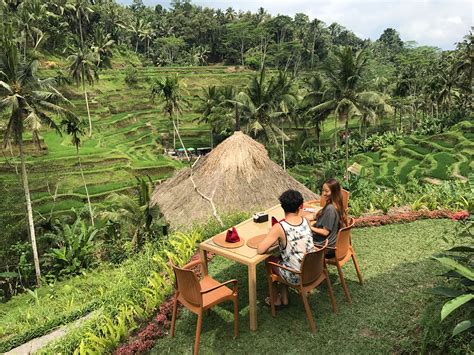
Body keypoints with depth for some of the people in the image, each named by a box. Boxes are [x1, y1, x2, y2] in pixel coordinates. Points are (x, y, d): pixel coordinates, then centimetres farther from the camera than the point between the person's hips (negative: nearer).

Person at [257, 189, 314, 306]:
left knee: (269, 259, 22)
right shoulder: (306, 221, -6)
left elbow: (260, 250, -21)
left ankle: (276, 299, 35)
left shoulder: (279, 227, -24)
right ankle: (284, 297, 38)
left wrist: (274, 242, -5)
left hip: (296, 277, -5)